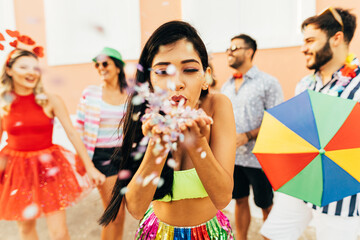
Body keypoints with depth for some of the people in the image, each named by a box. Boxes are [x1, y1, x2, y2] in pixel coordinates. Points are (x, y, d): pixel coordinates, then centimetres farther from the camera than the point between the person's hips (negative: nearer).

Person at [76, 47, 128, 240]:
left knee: (119, 211, 14)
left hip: (124, 154, 3)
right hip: (102, 156, -3)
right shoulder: (90, 93, -4)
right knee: (114, 212, -1)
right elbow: (80, 128, -1)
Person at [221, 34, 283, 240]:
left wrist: (247, 136, -20)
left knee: (266, 205, 9)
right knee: (240, 201, 16)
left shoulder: (268, 82, -7)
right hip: (232, 156, 5)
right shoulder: (226, 86, 11)